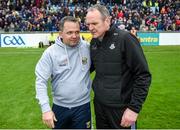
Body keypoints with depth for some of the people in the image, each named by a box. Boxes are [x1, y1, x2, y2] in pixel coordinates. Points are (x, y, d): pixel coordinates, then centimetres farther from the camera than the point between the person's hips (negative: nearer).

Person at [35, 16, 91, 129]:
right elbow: (41, 81, -10)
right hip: (59, 107, 0)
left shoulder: (87, 48, -7)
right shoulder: (51, 52, -10)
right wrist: (46, 109, -14)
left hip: (82, 106, 0)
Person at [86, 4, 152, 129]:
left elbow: (143, 76, -15)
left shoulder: (125, 39, -15)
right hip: (99, 105, 6)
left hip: (122, 107, -6)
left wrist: (134, 107, -17)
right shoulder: (94, 42, 3)